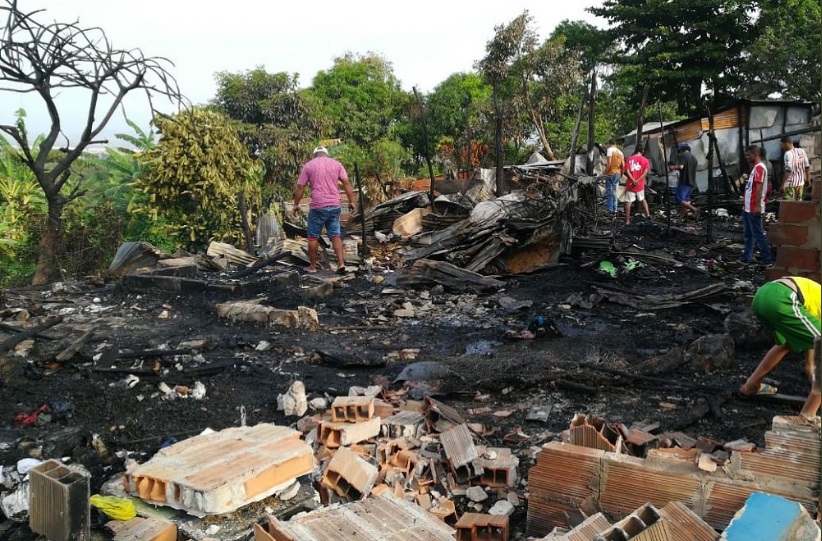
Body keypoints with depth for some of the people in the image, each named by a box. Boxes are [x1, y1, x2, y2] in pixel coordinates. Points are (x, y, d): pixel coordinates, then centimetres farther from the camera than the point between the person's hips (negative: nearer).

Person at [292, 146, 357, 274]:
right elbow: (346, 183, 2)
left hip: (318, 207, -2)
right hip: (335, 206, 3)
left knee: (313, 237, 8)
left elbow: (300, 187, 3)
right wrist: (351, 202, 5)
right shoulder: (336, 164, 9)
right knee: (335, 235, 9)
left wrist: (296, 205, 12)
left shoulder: (308, 165, 4)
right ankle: (341, 263, 0)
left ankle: (312, 266, 13)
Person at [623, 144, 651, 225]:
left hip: (630, 184, -1)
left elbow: (627, 171, -10)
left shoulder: (629, 159, 1)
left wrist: (633, 181, -16)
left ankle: (627, 220, -1)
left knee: (628, 201, 1)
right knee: (642, 199, 24)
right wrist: (637, 181, -14)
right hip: (640, 184, 1)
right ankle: (647, 214, 17)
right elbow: (645, 173, -11)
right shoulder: (645, 160, 1)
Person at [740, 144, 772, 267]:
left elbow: (759, 188, -21)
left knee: (758, 234, -6)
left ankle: (766, 259, 0)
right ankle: (746, 257, 20)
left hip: (754, 208, -10)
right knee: (747, 234, 14)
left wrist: (757, 206, -26)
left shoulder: (759, 167, -13)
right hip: (747, 208, 10)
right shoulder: (754, 168, 17)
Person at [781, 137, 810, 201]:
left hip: (790, 183, -8)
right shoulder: (802, 151, 6)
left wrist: (783, 184, -20)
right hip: (800, 182, 8)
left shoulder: (788, 154, -16)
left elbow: (788, 171, -22)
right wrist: (808, 179, 19)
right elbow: (807, 167, 10)